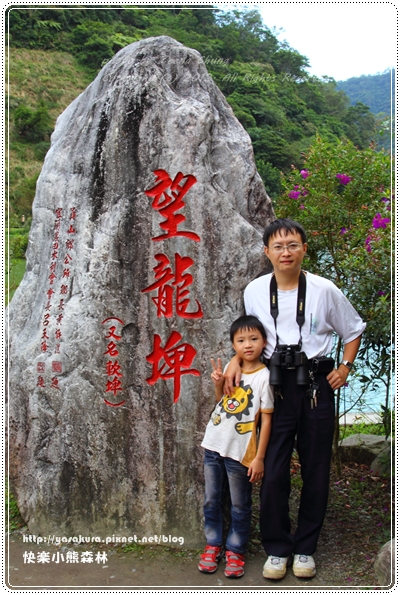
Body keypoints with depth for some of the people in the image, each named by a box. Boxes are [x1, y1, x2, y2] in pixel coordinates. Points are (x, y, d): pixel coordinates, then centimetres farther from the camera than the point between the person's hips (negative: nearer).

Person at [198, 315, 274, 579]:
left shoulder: (264, 376, -11)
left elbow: (266, 419, -10)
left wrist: (259, 457, -12)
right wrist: (218, 383, -3)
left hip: (240, 451, -5)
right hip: (214, 445, 5)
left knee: (240, 506, 8)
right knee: (212, 500, 14)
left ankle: (235, 550, 22)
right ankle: (213, 544, 28)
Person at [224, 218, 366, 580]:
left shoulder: (324, 290, -6)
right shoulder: (255, 291, -1)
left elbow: (353, 330, 9)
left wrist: (346, 367, -2)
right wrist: (237, 359, 0)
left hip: (316, 386, -1)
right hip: (276, 386, 1)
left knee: (316, 471, 9)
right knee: (273, 471, 1)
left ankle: (306, 548, 26)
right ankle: (277, 548, 20)